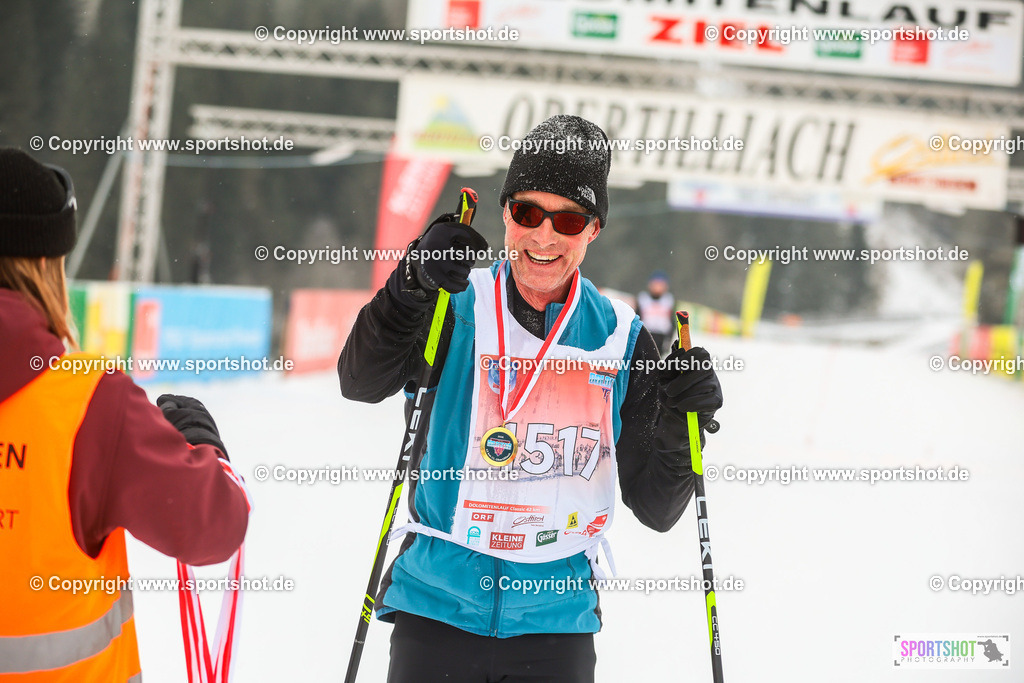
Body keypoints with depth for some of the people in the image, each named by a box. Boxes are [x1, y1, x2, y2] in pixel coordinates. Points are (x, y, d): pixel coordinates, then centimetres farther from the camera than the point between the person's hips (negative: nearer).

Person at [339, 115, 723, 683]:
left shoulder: (619, 337, 3)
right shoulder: (458, 308, -2)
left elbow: (655, 509, 5)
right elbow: (362, 382, -20)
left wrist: (679, 426, -13)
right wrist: (413, 284, -32)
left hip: (557, 623, 2)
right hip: (438, 609, -2)